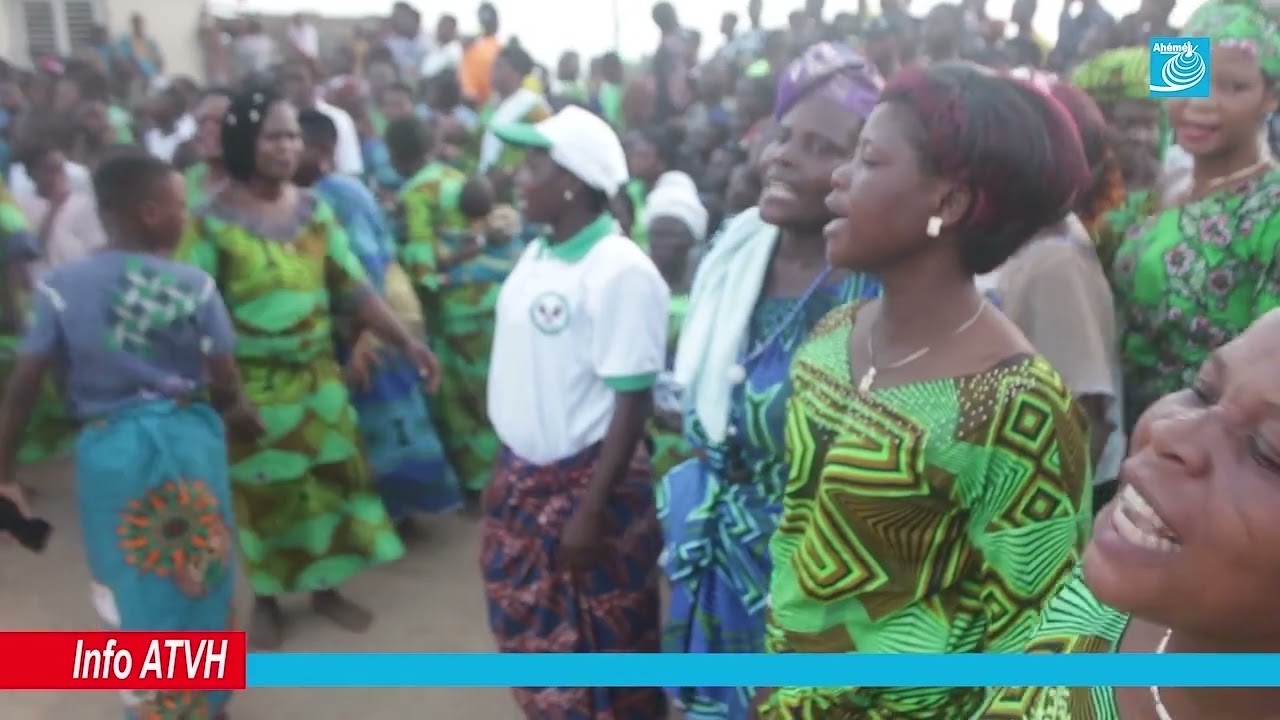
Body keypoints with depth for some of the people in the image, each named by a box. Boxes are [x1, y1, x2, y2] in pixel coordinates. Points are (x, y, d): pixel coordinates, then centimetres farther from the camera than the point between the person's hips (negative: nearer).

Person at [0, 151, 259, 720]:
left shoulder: (60, 286, -4)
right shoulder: (194, 284, -8)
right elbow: (226, 384, -6)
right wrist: (239, 416, 16)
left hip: (109, 448, 0)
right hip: (188, 439, 0)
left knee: (130, 593, 15)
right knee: (199, 580, 18)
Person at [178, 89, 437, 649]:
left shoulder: (314, 209, 1)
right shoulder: (213, 220, -12)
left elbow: (353, 288, 0)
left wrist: (405, 341, -9)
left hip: (318, 374, 4)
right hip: (252, 384, -4)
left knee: (330, 479, 12)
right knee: (263, 493, 10)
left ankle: (325, 586, 33)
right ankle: (266, 598, 32)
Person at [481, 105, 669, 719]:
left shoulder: (620, 272, -21)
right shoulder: (536, 254, 4)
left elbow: (634, 404, -20)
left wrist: (591, 511, -19)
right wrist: (503, 472, 15)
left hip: (586, 483, -8)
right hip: (523, 478, 8)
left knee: (600, 652, 10)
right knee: (532, 633, 22)